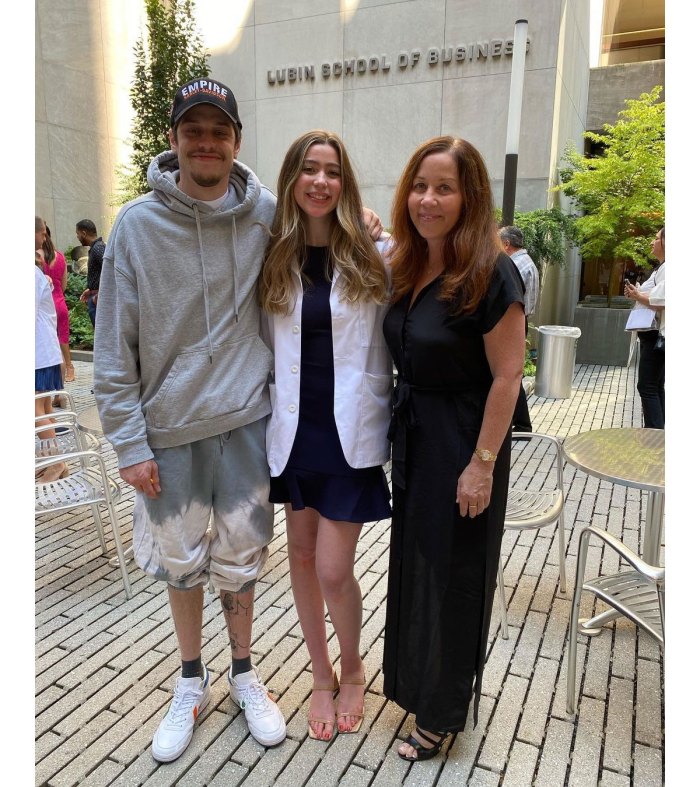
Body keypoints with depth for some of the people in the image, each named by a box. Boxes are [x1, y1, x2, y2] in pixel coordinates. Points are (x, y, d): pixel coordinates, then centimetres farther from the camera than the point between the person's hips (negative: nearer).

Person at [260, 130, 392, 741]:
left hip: (349, 433, -3)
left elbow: (387, 348, -1)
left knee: (333, 570, 0)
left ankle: (353, 671, 32)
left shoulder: (371, 257, -3)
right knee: (302, 556, 14)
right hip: (294, 430, 3)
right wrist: (268, 423, 3)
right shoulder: (272, 260, 3)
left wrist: (379, 424, -4)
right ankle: (322, 675, 38)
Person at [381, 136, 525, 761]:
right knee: (412, 561, 20)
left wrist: (483, 464, -19)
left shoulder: (491, 275, -19)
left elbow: (507, 376, -19)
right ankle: (414, 678, 44)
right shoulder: (404, 268, 3)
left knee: (452, 574, 8)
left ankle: (442, 713, 32)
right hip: (412, 433, 7)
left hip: (462, 442, -7)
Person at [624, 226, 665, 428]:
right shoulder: (660, 268, 18)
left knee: (647, 387, -9)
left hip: (656, 336, -10)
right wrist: (638, 294, 7)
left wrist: (638, 296, -12)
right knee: (655, 387, 13)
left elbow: (662, 303, -24)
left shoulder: (666, 269, -14)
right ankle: (657, 431, 20)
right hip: (651, 335, 10)